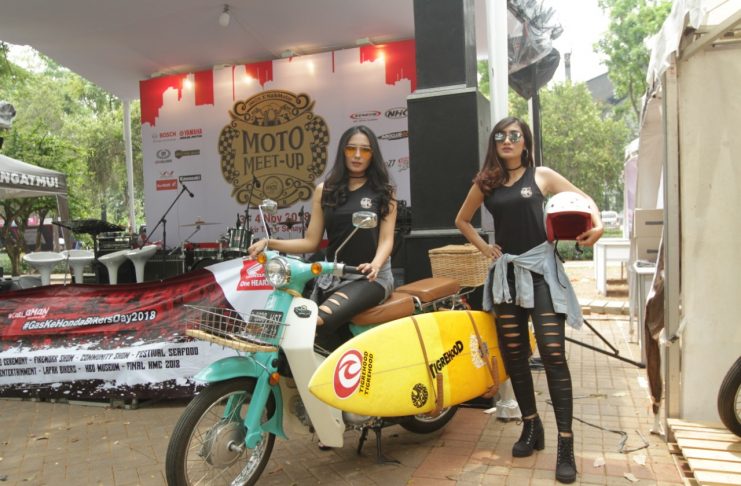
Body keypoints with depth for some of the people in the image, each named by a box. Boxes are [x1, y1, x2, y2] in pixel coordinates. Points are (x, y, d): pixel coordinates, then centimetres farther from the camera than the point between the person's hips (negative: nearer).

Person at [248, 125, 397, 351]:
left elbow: (386, 239, -2)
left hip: (372, 277, -4)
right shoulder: (325, 190, 12)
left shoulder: (384, 191, 6)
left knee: (319, 322, -31)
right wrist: (269, 243, -4)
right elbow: (311, 241, 10)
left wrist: (375, 265, -24)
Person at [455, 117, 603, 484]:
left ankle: (565, 444, -4)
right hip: (506, 272, 4)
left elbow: (583, 199, 7)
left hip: (541, 268, -3)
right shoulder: (485, 183, 10)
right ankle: (531, 426, 25)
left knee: (553, 354, -10)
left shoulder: (542, 176, 4)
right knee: (514, 355, 8)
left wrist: (597, 225, -14)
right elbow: (461, 220, 22)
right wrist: (484, 247, 8)